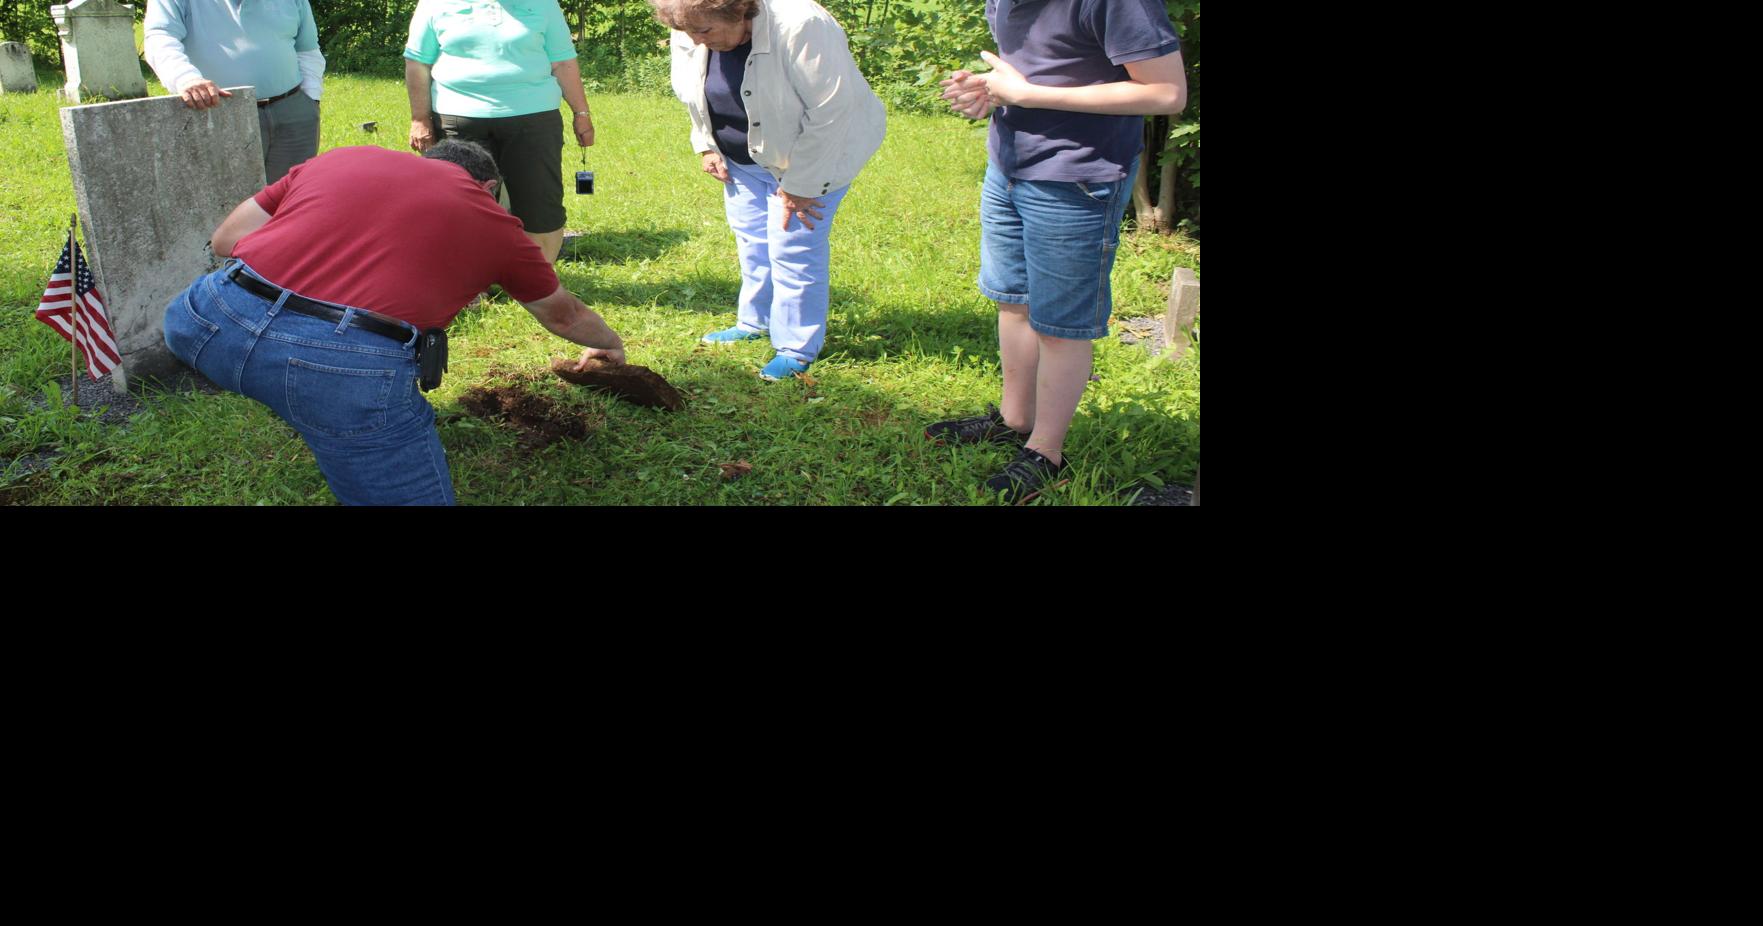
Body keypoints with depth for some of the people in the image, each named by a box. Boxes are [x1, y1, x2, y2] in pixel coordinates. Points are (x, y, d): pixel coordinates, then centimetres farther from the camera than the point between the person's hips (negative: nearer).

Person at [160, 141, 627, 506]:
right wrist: (609, 344, 57)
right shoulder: (491, 219, 21)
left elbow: (226, 239, 24)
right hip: (350, 368, -4)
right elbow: (563, 315, 37)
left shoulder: (339, 158, 24)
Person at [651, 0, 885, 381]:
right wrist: (706, 146, 0)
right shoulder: (690, 38, -15)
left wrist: (799, 185, -25)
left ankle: (797, 348, 7)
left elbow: (831, 114, -30)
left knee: (794, 249, -6)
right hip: (743, 158, 6)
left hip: (816, 154, -6)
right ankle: (754, 322, 33)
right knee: (752, 242, 14)